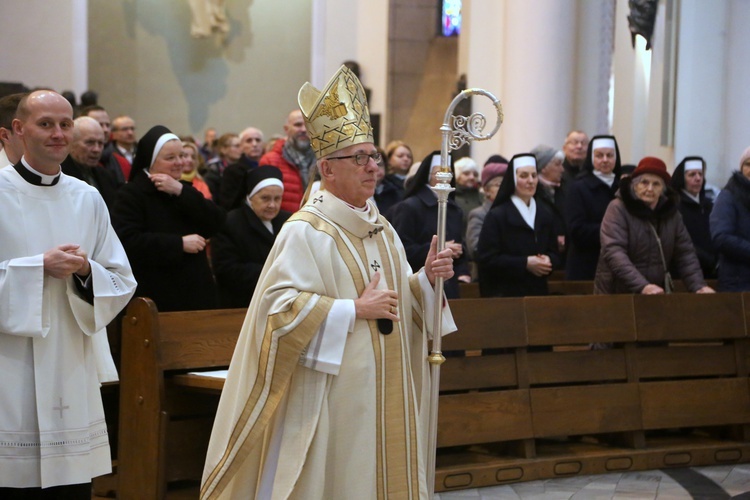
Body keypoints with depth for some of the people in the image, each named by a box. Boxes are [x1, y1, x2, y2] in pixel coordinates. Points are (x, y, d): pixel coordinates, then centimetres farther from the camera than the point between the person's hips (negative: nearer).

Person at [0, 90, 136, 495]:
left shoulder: (87, 199, 11)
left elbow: (123, 282, 10)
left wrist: (86, 271, -9)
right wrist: (39, 267, -15)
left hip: (73, 372, 4)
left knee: (74, 486, 3)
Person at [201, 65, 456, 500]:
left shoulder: (382, 229, 13)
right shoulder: (306, 231, -11)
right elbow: (279, 306, -19)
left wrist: (426, 279, -1)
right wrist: (354, 309, -19)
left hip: (384, 395, 7)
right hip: (330, 395, -7)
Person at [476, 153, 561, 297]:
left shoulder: (545, 216, 12)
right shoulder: (496, 216, -5)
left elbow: (554, 253, 15)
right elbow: (487, 258, -12)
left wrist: (548, 261, -10)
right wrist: (525, 263, -18)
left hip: (538, 291, 5)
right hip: (505, 292, -5)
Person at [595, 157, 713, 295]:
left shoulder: (670, 211, 6)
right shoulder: (618, 209, -10)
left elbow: (685, 253, 5)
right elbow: (614, 252, -22)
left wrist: (698, 286, -12)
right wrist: (642, 286, -33)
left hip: (657, 295, 5)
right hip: (617, 293, -5)